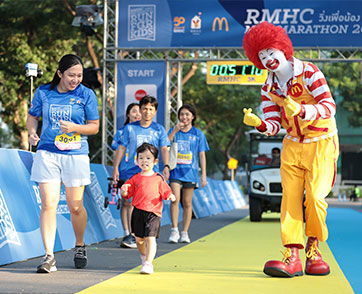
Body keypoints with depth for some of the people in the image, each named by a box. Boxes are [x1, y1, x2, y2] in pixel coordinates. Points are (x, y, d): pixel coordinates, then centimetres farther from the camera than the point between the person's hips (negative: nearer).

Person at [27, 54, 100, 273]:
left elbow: (94, 126, 3)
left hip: (76, 154, -1)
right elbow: (32, 116, 18)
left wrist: (74, 127, -15)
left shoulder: (86, 95, 0)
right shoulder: (43, 92, 4)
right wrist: (32, 132, -3)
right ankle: (49, 256, -6)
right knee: (48, 204, -8)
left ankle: (80, 246, 31)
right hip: (47, 153, 1)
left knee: (75, 206, 6)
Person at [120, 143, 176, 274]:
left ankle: (148, 264, -12)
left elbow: (166, 192, 7)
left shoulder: (159, 178, 4)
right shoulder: (135, 178, 7)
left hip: (153, 212, -3)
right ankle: (144, 256, 38)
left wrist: (171, 196, -14)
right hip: (138, 211, 3)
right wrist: (123, 191, -14)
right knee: (139, 239, 10)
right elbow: (127, 194, 7)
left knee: (150, 238, -13)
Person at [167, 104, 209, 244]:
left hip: (190, 171, 0)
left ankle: (185, 232, 10)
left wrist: (204, 175, 0)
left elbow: (202, 155, 5)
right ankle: (174, 230, -9)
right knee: (175, 199, -15)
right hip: (175, 170, 0)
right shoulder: (174, 131, 7)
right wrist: (175, 131, -16)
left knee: (187, 203, 3)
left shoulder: (198, 134, 6)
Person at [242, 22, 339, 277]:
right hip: (293, 144, 5)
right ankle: (293, 256, -10)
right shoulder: (269, 88, 4)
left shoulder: (309, 72, -13)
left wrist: (301, 110, -39)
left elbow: (329, 107, -22)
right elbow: (274, 126, -1)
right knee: (290, 198, -7)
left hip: (321, 143, -5)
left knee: (315, 197, -13)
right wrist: (258, 123, -24)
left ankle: (313, 249, 10)